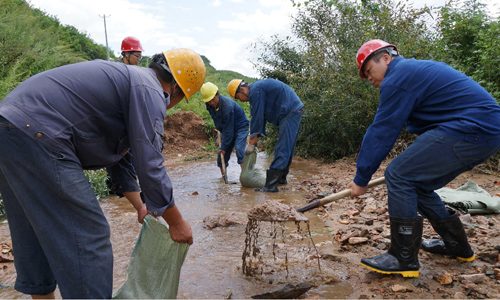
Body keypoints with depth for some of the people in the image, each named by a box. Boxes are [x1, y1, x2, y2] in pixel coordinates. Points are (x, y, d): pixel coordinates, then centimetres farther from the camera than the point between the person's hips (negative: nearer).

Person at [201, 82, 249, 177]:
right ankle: (223, 176, 15)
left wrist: (224, 146, -24)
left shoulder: (227, 105, -33)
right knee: (220, 153, 3)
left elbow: (229, 129, -29)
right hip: (226, 129, 7)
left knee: (239, 149, -26)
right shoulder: (209, 105, -10)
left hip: (240, 127, -7)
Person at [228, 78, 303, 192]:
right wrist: (256, 138, 17)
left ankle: (271, 185, -16)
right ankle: (281, 178, 30)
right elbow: (261, 117, 21)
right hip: (295, 111, 11)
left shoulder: (255, 90, -14)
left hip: (290, 113, -11)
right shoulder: (258, 88, 19)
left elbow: (257, 117, -15)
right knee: (287, 149, 18)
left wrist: (251, 143, -9)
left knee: (282, 150, -14)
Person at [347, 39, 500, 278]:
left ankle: (403, 259, -5)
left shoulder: (398, 77, -10)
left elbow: (381, 133, -12)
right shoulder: (417, 69, 22)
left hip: (471, 130, -10)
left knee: (398, 175, -12)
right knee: (417, 184, 15)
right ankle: (456, 245, 30)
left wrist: (361, 179, -6)